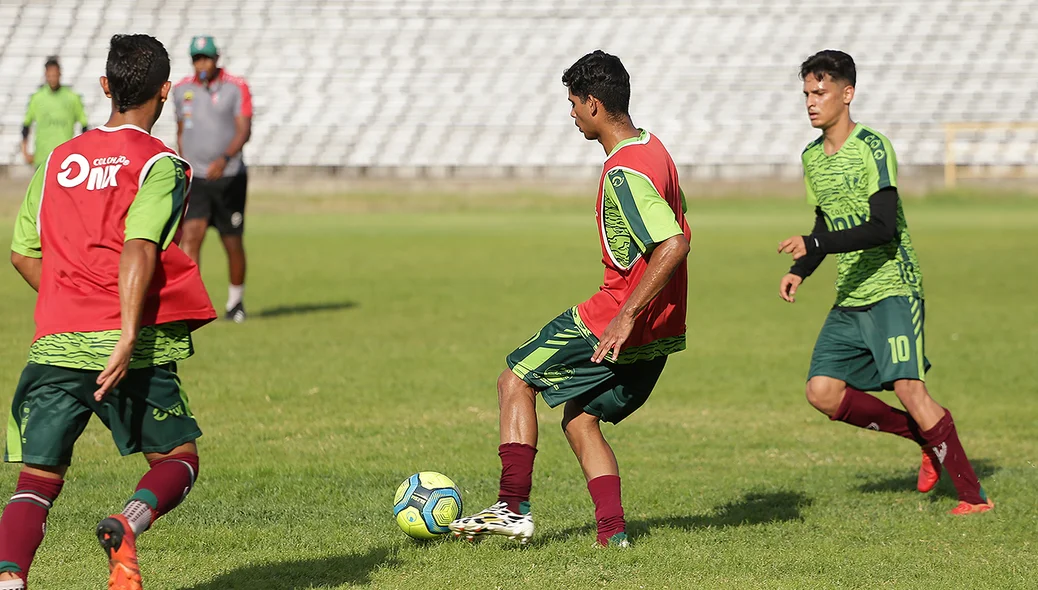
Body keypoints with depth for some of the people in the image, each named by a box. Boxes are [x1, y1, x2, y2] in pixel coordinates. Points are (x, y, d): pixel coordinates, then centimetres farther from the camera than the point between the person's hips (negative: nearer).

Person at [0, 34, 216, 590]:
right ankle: (128, 525, -18)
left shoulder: (58, 159, 15)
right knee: (178, 458, 13)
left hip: (55, 346, 3)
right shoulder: (160, 165, -1)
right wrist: (128, 334, -22)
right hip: (137, 349, -3)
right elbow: (138, 248, -15)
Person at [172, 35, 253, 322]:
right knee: (191, 234, -17)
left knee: (233, 243, 6)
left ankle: (236, 300, 27)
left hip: (229, 177, -2)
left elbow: (244, 130, -13)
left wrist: (225, 158, -28)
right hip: (194, 179, 2)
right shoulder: (182, 89, 7)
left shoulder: (236, 88, -4)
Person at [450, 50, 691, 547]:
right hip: (662, 331, 9)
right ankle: (612, 532, 6)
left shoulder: (624, 172, -21)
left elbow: (673, 245, -30)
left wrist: (627, 315, -28)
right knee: (579, 418, 17)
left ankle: (513, 507, 0)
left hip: (620, 323, -9)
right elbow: (678, 233, 20)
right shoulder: (652, 148, 10)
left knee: (515, 380, 5)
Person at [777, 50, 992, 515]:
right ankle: (926, 439, 12)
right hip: (848, 301, 8)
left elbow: (883, 227, -22)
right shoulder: (812, 158, 12)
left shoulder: (873, 148, -13)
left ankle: (973, 495, -13)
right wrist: (800, 271, 7)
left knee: (907, 386, -20)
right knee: (822, 393, -5)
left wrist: (813, 245, -28)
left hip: (892, 289, -8)